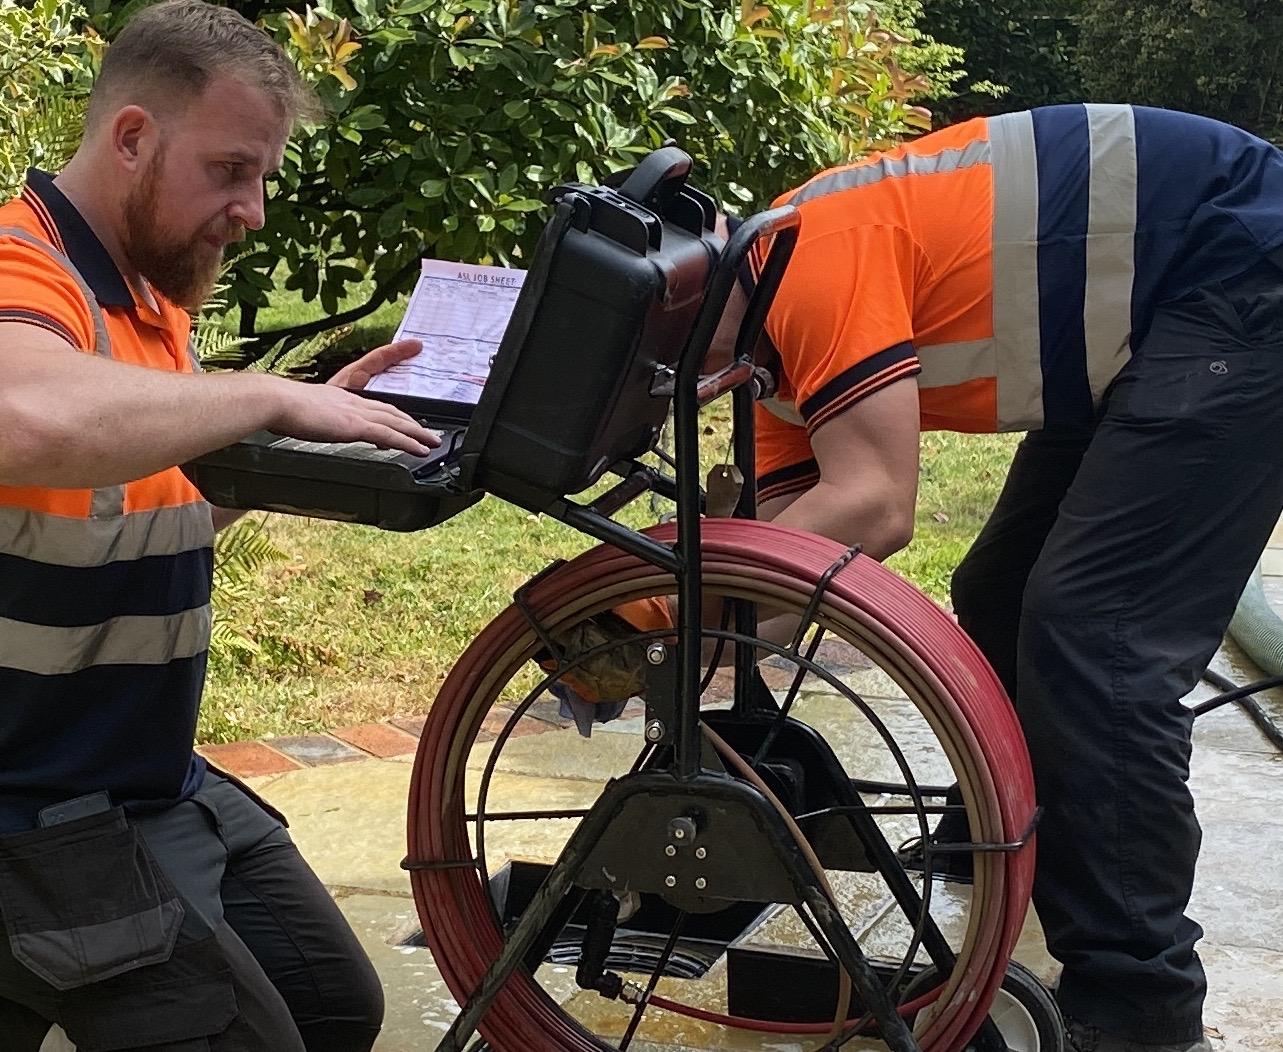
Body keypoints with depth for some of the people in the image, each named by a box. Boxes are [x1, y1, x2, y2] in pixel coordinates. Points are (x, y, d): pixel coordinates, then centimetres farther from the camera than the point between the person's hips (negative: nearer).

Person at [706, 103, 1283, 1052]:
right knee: (1000, 608, 14)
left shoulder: (812, 255, -23)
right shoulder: (778, 336, 6)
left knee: (1091, 632, -15)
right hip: (1151, 332, 10)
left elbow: (870, 509, -28)